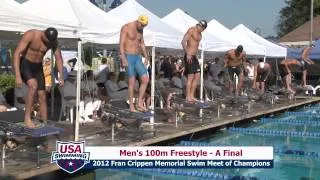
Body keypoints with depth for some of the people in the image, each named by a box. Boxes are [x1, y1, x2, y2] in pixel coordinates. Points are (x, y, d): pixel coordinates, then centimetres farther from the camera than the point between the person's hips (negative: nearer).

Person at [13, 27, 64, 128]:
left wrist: (61, 76, -12)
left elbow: (58, 58, 0)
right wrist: (18, 76, -33)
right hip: (24, 65, -5)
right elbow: (16, 54, -28)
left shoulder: (53, 40, -11)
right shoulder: (30, 35, -26)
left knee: (42, 96, -1)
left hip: (37, 67, 5)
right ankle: (27, 117, -22)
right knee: (33, 85, -32)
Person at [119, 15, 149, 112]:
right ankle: (132, 107, 4)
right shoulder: (126, 27, -11)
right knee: (132, 82, -6)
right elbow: (121, 44, -15)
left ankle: (140, 104, 6)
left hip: (137, 58, 7)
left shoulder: (140, 30, 11)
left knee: (145, 80, -4)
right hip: (128, 57, -7)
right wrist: (123, 59, -23)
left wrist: (146, 57, 16)